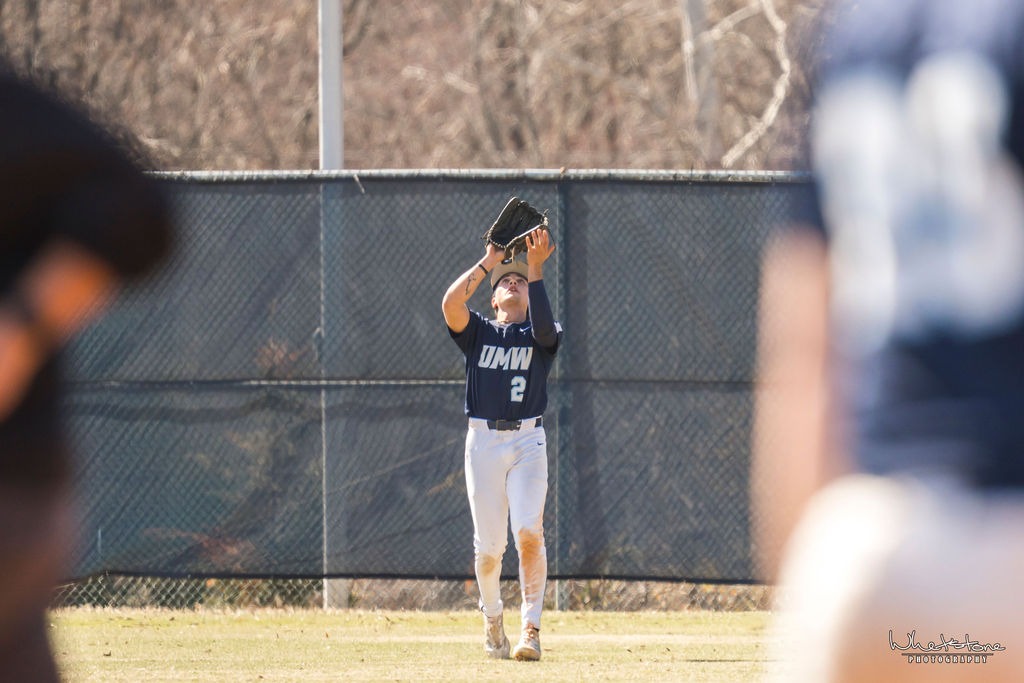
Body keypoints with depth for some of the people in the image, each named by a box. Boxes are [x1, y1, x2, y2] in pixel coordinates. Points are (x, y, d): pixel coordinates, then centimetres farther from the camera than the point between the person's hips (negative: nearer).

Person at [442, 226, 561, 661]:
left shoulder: (540, 335, 11)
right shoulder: (478, 331, 13)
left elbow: (544, 327, -14)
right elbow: (451, 304, -6)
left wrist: (536, 269, -13)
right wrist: (487, 263, -1)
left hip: (528, 441, -1)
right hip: (483, 441, 1)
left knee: (529, 531, -19)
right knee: (489, 546, -1)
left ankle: (532, 627, -15)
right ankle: (492, 618, 24)